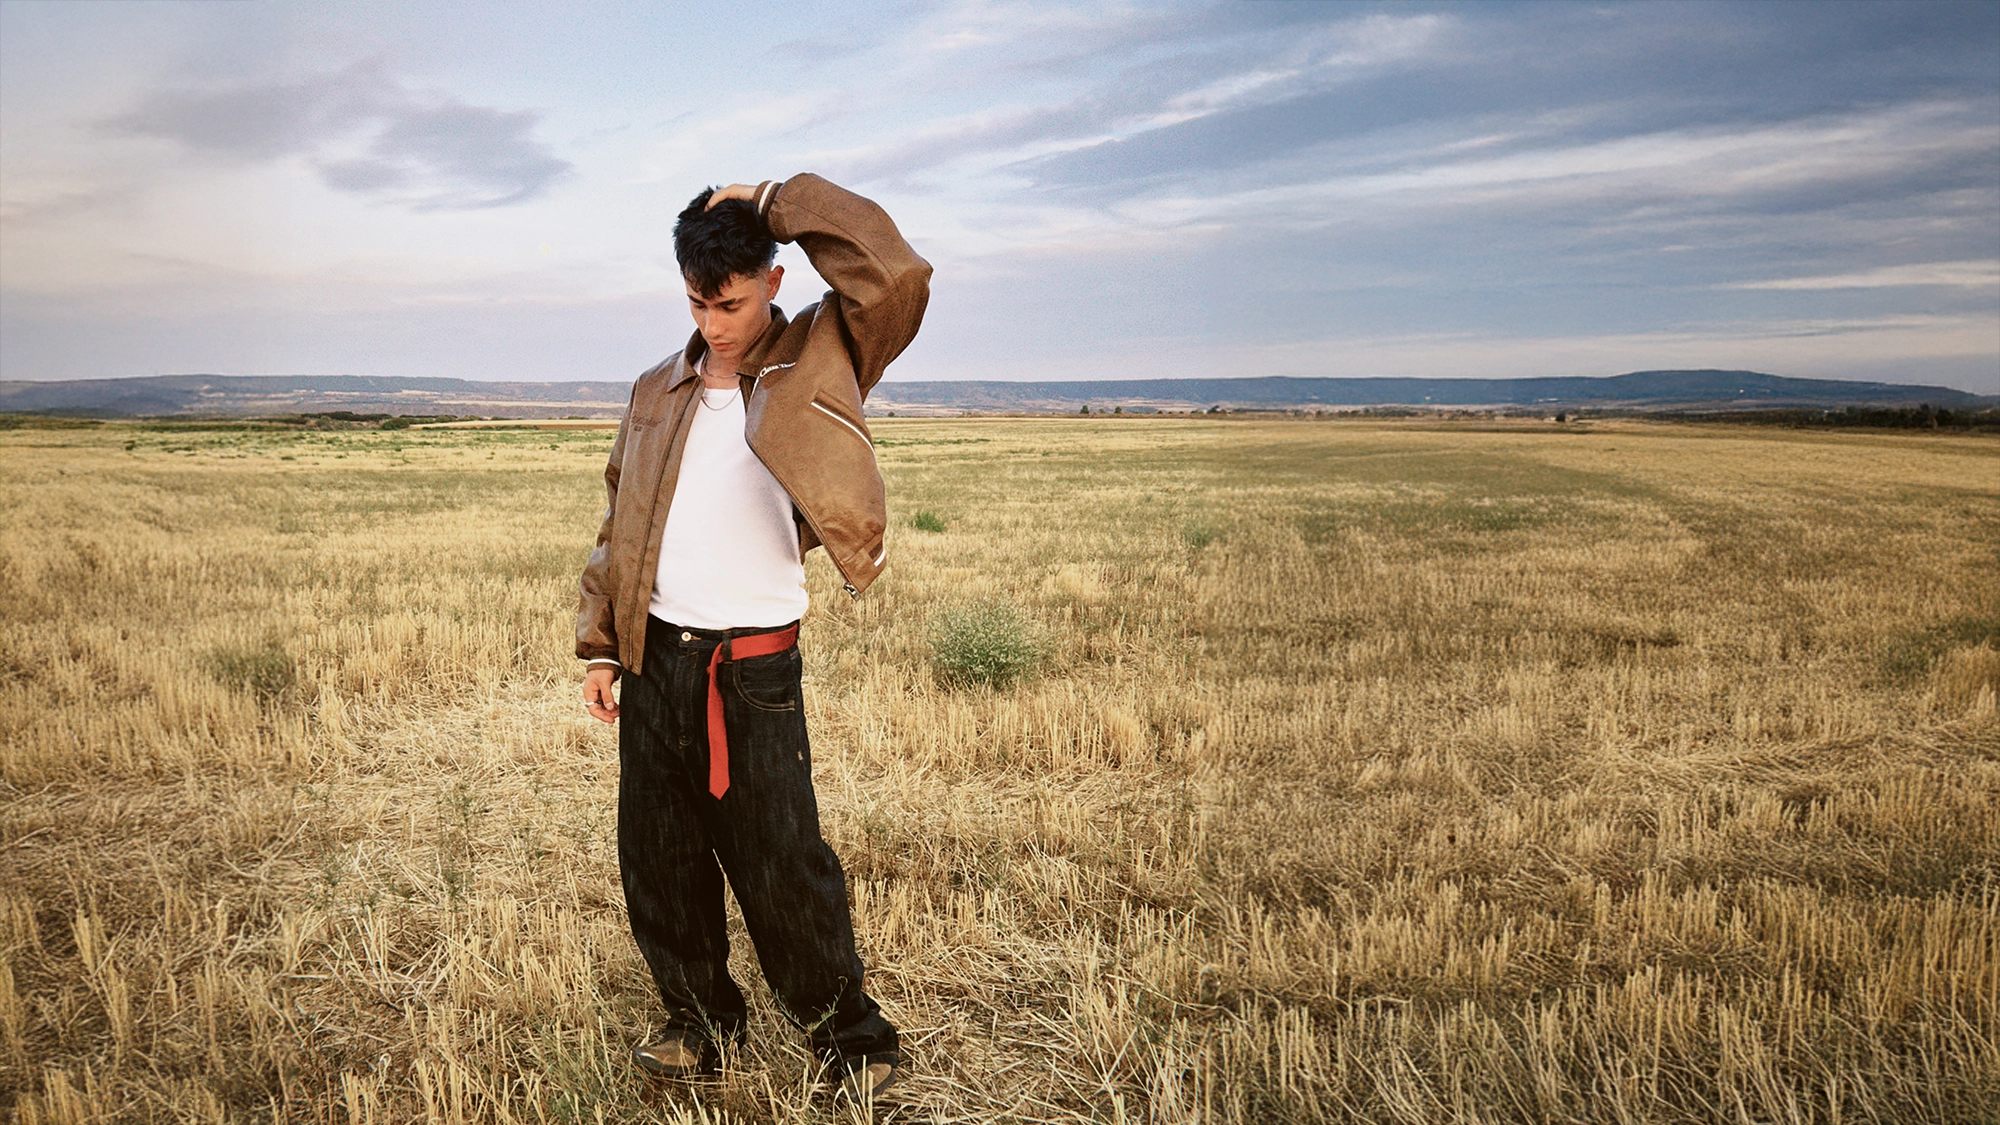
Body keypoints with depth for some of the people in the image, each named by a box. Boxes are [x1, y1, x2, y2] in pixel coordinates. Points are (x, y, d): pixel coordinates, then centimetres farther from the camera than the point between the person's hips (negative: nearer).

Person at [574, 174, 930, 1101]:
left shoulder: (817, 360, -4)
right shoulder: (657, 391, 11)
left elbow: (897, 275, -21)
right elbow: (618, 524, 15)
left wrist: (776, 200, -13)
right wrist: (598, 647, 10)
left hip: (752, 670, -5)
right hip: (653, 660, 5)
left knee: (781, 873, 0)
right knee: (657, 865, 14)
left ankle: (853, 1043, 22)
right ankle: (702, 1022, 36)